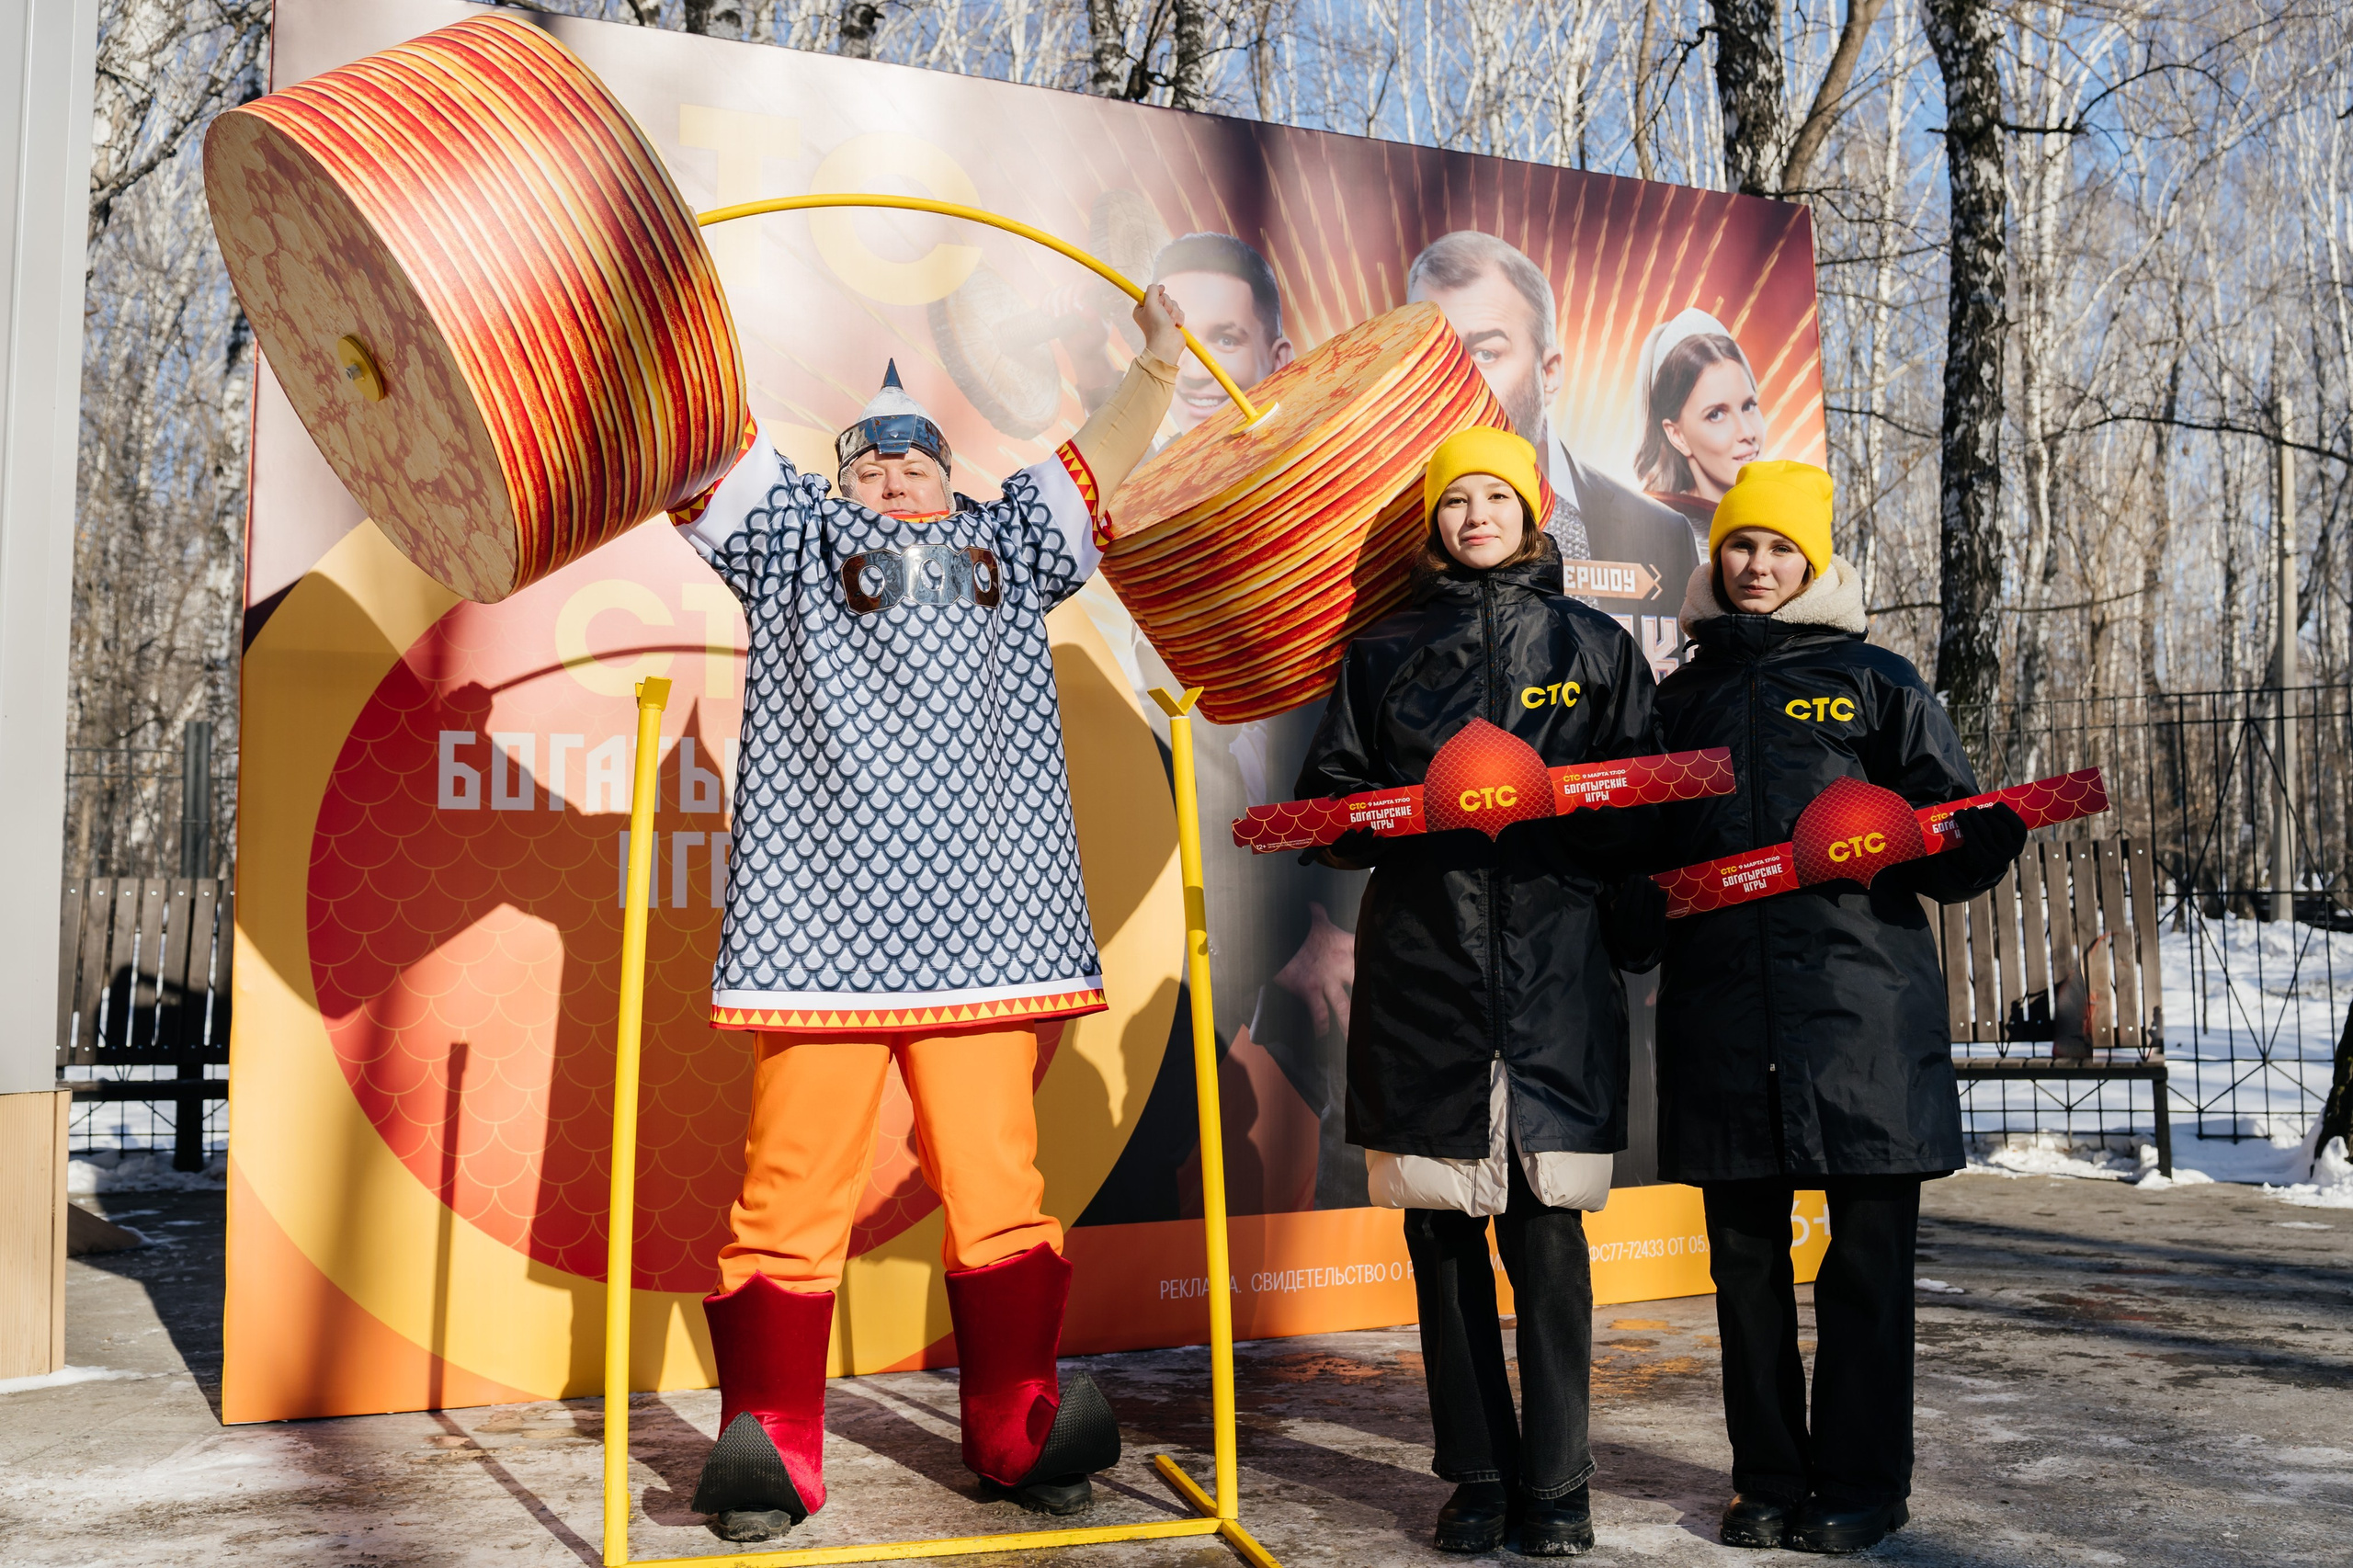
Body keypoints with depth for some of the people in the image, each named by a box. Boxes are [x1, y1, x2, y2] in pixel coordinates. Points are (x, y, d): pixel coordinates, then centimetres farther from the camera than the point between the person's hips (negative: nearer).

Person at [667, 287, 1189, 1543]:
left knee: (997, 1177, 0)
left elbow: (1097, 460, 24)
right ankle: (766, 1443, 3)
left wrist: (1156, 364, 14)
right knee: (795, 1180, -5)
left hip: (978, 920, 2)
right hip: (820, 922, -2)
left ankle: (1018, 1428, 10)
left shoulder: (1004, 546, 26)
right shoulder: (792, 536, 20)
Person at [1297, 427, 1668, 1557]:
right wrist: (1416, 809, -8)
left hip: (1556, 965, -1)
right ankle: (1478, 1475, 15)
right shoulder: (1384, 652, 14)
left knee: (1546, 1225, -4)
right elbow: (1329, 802, 11)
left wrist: (1549, 801, -11)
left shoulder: (1594, 645, 12)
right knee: (1440, 1227, 4)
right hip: (1420, 966, 2)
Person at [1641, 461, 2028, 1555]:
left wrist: (1982, 844, -18)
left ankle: (1861, 1483, 14)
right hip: (1719, 1005, 3)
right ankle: (1768, 1478, 21)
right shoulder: (1682, 697, 17)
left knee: (1866, 1254, 1)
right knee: (1745, 1251, 9)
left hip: (1861, 1003, -3)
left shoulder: (1877, 684, 8)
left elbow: (1946, 834, 3)